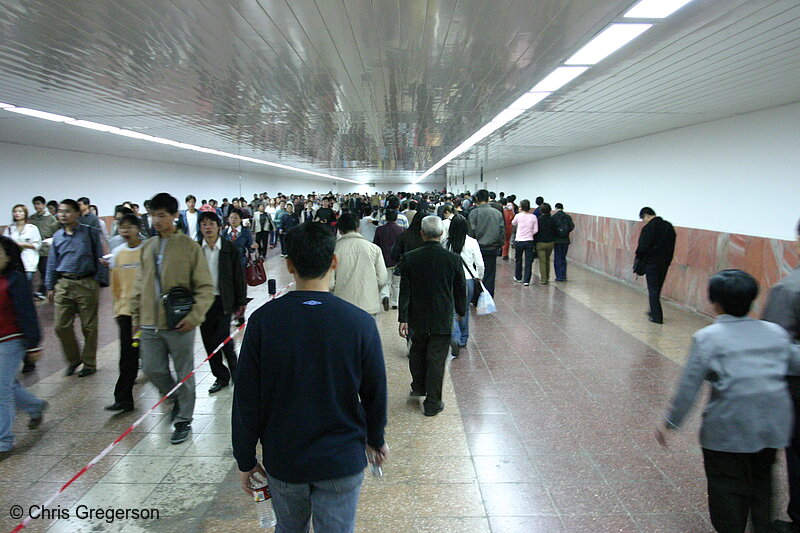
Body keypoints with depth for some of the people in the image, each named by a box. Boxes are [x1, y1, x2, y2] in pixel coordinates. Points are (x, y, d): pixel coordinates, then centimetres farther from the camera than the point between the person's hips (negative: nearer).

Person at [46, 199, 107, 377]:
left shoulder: (90, 232, -2)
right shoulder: (57, 236, 9)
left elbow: (99, 258, -2)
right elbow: (52, 263, 16)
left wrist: (100, 281, -8)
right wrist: (50, 287, 15)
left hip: (86, 284, -4)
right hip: (63, 284, 4)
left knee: (89, 327, 5)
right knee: (61, 326, 4)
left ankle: (89, 364, 19)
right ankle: (73, 359, 25)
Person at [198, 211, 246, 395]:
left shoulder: (230, 249, -3)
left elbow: (238, 276, -1)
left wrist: (241, 302, -2)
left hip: (223, 301, -3)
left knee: (222, 337, -8)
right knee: (209, 341, 8)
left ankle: (233, 368, 19)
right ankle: (221, 376, 23)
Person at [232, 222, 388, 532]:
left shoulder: (263, 320, -14)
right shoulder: (360, 322, -15)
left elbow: (246, 399, -9)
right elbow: (375, 393, -6)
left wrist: (245, 460, 5)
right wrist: (376, 440, 13)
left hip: (282, 459, 2)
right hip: (342, 459, -1)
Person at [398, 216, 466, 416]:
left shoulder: (409, 258, -10)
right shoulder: (453, 259, -11)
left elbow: (404, 291, -8)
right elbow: (461, 289, 0)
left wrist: (403, 318, -3)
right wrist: (461, 310, 16)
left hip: (418, 317, 2)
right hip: (443, 317, -1)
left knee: (418, 350, 24)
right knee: (436, 358, 6)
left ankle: (418, 387, 40)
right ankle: (432, 403, 14)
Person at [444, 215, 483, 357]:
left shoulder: (446, 243, -6)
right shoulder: (472, 242, -7)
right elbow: (480, 264, -5)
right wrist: (479, 277, 12)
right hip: (468, 279, 1)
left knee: (452, 311, 2)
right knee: (464, 310, 17)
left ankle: (455, 338, -20)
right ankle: (463, 339, 29)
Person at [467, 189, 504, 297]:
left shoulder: (474, 212, -8)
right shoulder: (498, 213, 4)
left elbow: (471, 232, -9)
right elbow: (502, 231, 6)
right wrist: (500, 245, 15)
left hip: (479, 247, -3)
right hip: (493, 248, 3)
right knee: (490, 275, 8)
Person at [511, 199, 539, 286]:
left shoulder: (518, 216, -8)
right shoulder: (533, 217, -3)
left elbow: (513, 224, 12)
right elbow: (536, 230, -1)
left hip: (519, 241, 0)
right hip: (529, 241, 1)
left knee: (518, 260, 17)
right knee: (528, 261, 4)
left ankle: (518, 277, 30)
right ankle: (526, 280, 1)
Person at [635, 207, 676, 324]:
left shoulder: (648, 228, -16)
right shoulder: (669, 226, 8)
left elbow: (643, 247, -17)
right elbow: (671, 246, 11)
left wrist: (638, 258, -1)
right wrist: (667, 260, 15)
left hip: (651, 263, -7)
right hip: (665, 263, 7)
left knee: (653, 290, 2)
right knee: (657, 289, 19)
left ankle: (657, 316, 4)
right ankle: (654, 312, 30)